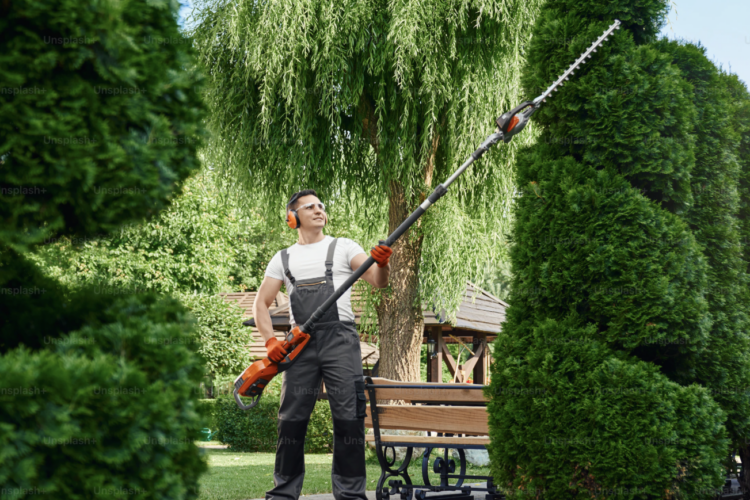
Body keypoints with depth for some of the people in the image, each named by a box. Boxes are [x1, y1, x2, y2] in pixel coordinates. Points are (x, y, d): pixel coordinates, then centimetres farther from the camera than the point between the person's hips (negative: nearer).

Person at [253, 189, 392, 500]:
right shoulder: (283, 259, 18)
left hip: (340, 339, -2)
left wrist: (382, 264, -25)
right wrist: (271, 341, -4)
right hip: (300, 344, 2)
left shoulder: (343, 247, 11)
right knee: (292, 419, 3)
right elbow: (261, 304, 13)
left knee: (349, 417, -6)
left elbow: (378, 282, -1)